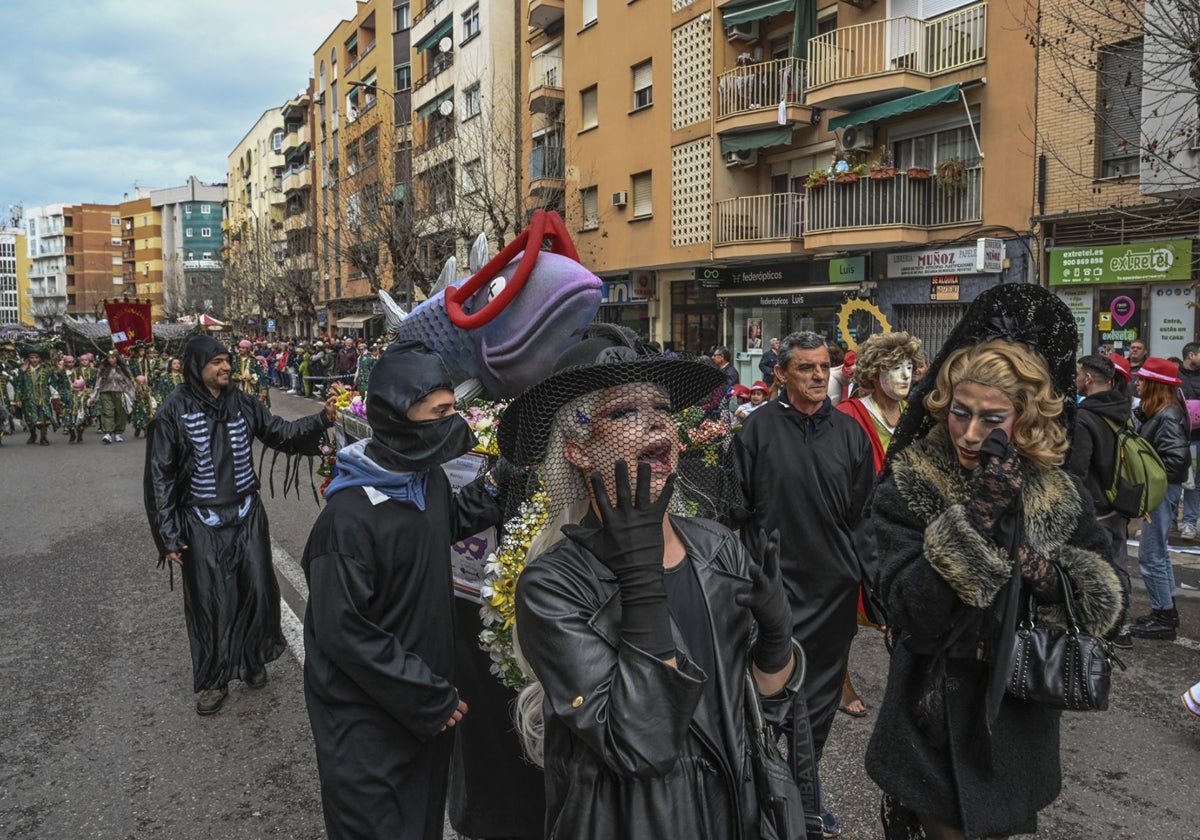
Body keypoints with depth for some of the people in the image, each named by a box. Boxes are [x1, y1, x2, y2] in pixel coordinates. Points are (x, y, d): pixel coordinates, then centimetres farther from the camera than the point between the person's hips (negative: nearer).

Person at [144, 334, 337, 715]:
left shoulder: (241, 403, 0)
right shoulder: (173, 412, -10)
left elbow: (281, 433, 5)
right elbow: (160, 477, -7)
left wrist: (322, 419, -13)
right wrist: (168, 536, -8)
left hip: (248, 515, 3)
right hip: (202, 524, -3)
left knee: (258, 590, 8)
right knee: (210, 602, 6)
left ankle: (252, 659, 32)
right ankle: (214, 679, 25)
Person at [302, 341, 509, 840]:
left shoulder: (428, 478, -2)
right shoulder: (350, 516, -29)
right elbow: (344, 632, -26)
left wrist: (493, 489, 4)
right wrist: (431, 698, -20)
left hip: (426, 699, 8)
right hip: (367, 717, -8)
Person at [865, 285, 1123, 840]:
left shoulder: (1058, 493, -4)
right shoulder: (907, 486, -16)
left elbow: (1102, 596, 3)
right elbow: (911, 617, -26)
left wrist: (1051, 576, -19)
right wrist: (980, 519, -31)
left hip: (1022, 720, 4)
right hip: (938, 724, -4)